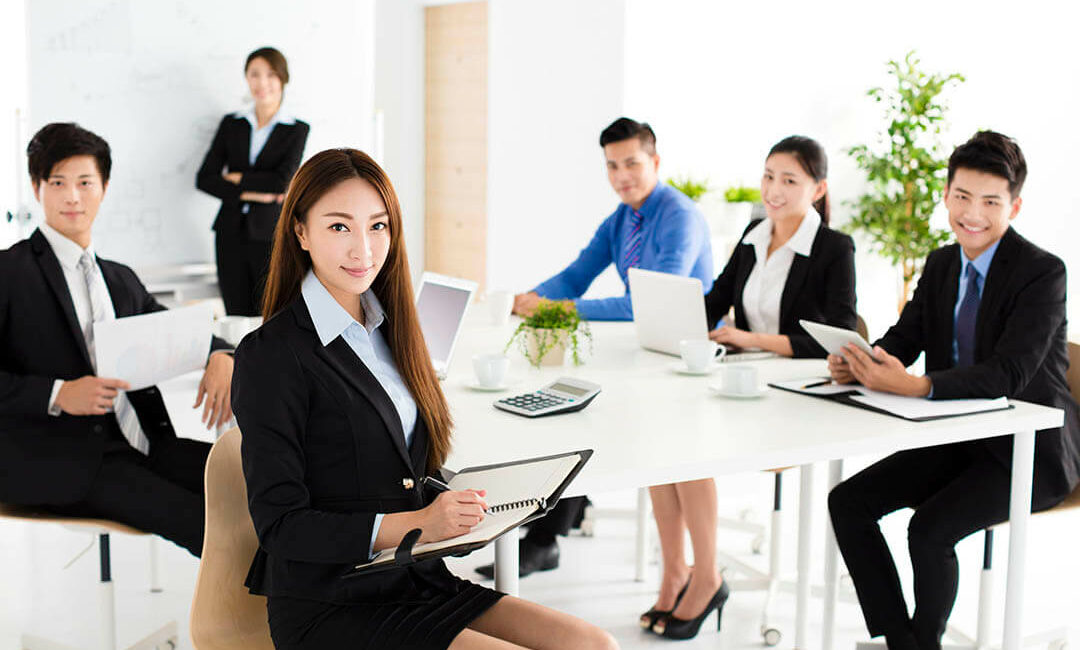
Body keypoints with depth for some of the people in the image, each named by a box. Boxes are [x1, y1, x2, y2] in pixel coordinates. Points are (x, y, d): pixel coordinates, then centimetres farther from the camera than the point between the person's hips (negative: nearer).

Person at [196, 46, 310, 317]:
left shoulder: (297, 130, 3)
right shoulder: (231, 124, 11)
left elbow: (282, 182, -10)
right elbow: (204, 179, 3)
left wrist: (236, 178, -4)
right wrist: (248, 193, -9)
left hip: (270, 235, -3)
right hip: (231, 233, 3)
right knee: (237, 321, 4)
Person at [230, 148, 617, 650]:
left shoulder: (387, 331, 12)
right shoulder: (271, 357, -12)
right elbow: (281, 525, -15)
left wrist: (455, 508, -3)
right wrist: (417, 525, -24)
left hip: (416, 584, 7)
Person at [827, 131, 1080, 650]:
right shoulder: (941, 264, 5)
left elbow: (1009, 373, -29)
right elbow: (903, 337, 4)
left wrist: (917, 387, -43)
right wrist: (859, 364, -20)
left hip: (1028, 451, -7)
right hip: (958, 438, 7)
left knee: (930, 529, -27)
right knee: (848, 502, -6)